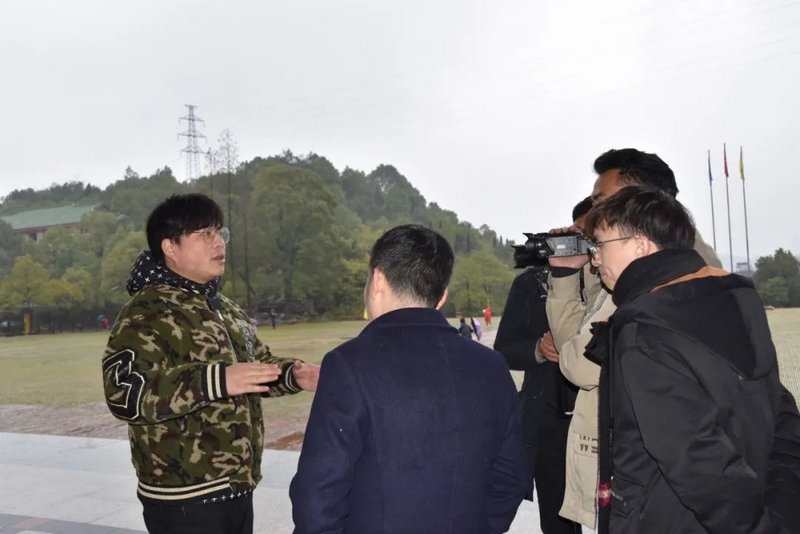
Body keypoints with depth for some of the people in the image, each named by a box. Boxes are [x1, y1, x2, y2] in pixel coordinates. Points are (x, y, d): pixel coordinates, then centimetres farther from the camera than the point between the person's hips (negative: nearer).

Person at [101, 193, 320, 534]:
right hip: (185, 500, -8)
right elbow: (124, 391, -28)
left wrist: (292, 375, 1)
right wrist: (217, 380, -37)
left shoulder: (225, 309, 13)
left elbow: (258, 365, 23)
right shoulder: (146, 313, -15)